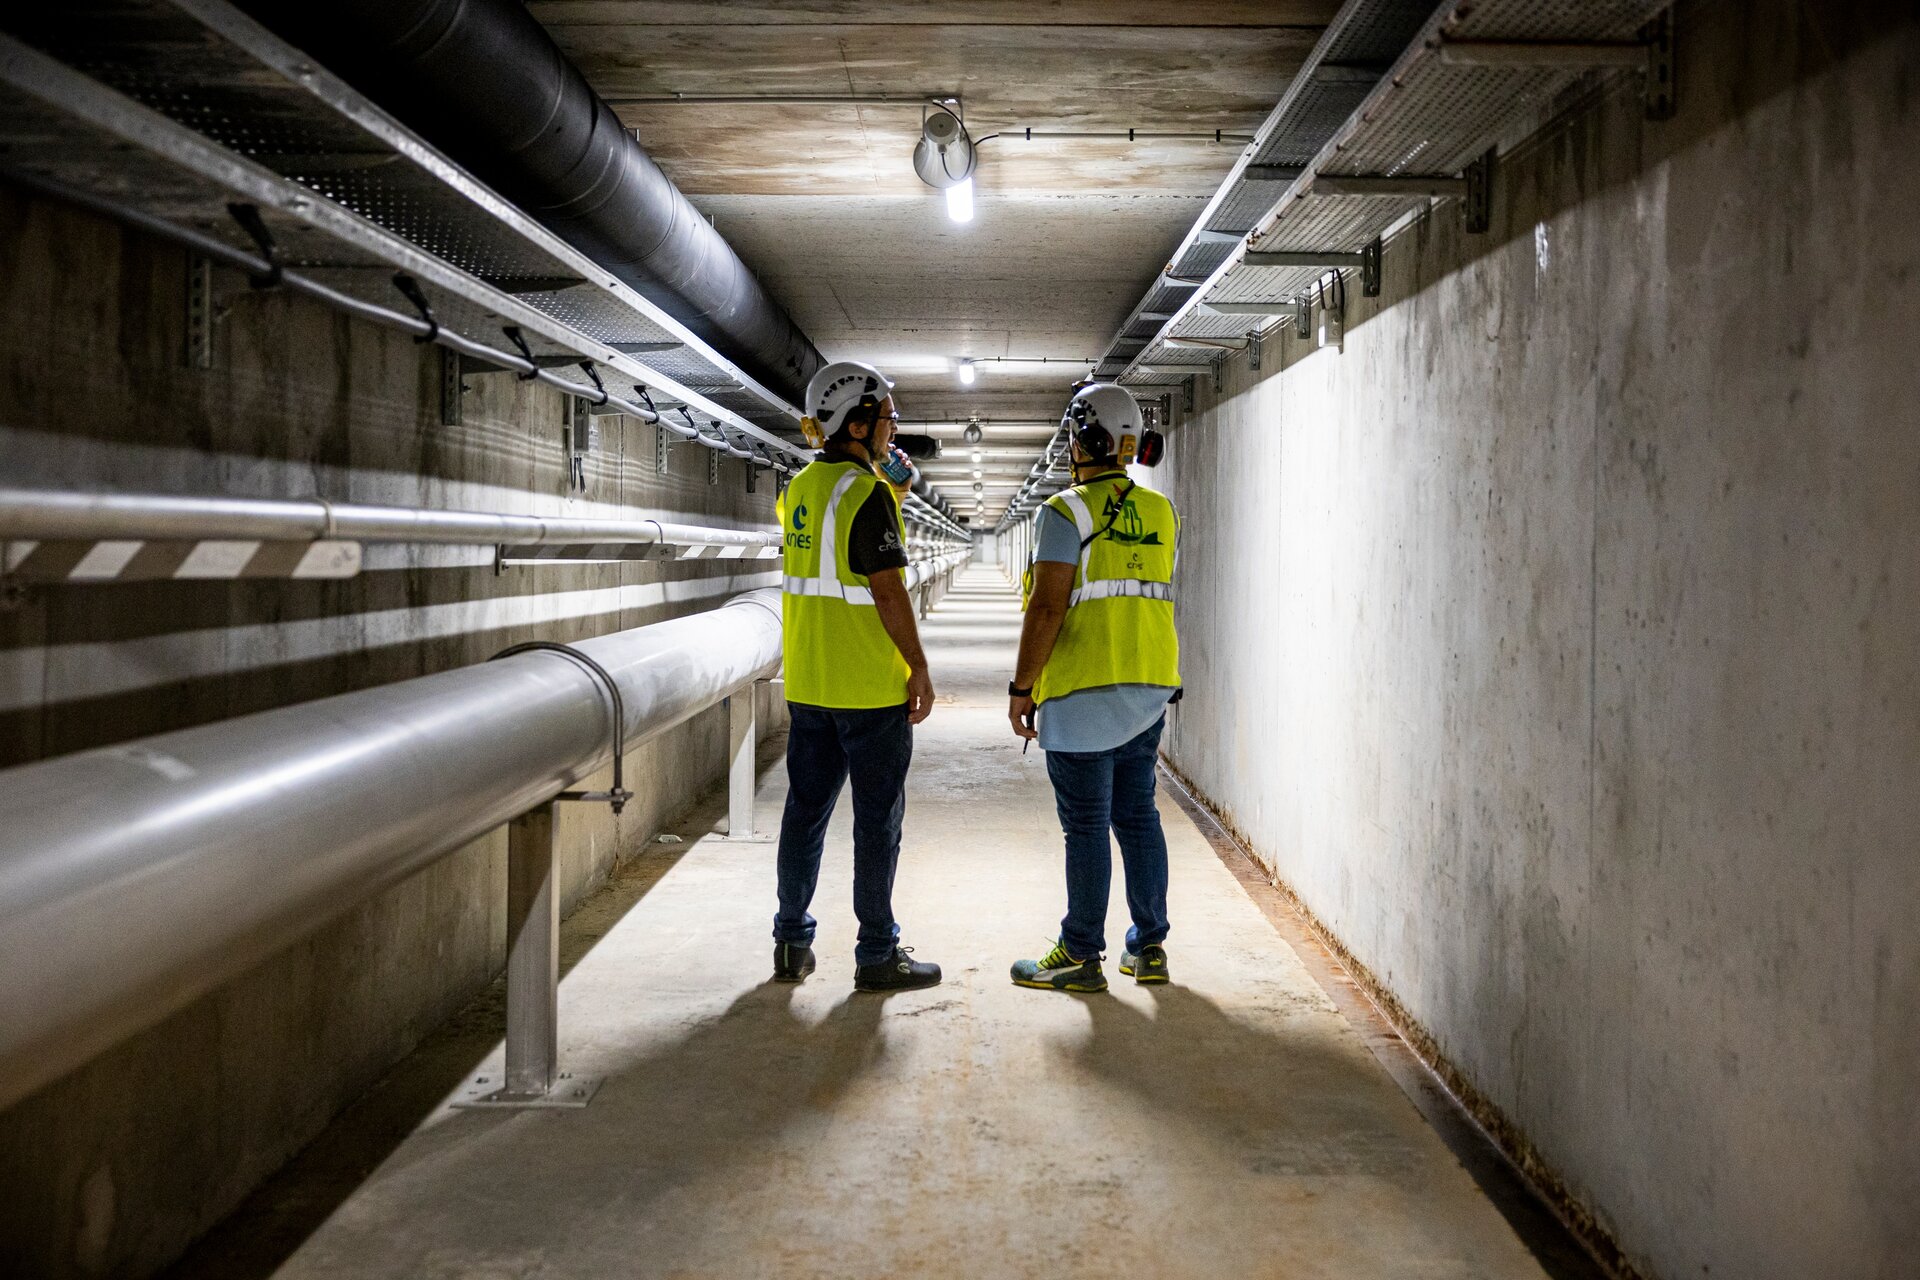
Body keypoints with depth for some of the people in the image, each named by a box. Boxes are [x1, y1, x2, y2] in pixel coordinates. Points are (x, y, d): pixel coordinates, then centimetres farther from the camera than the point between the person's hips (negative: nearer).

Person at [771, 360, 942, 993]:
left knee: (806, 808, 13)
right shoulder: (867, 493, -15)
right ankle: (877, 953, 9)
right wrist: (919, 667, -11)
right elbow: (888, 589, -18)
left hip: (807, 680, 8)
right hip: (871, 684, -7)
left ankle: (791, 943, 20)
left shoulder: (801, 487, 9)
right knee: (878, 818, 2)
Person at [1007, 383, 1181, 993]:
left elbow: (1047, 607, -15)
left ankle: (1081, 955, 7)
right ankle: (1148, 947, 19)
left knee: (1086, 826, -1)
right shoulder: (1162, 513, 10)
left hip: (1083, 692, -7)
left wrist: (1022, 686, -9)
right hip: (1149, 690, 7)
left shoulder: (1066, 512, -11)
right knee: (1138, 816, 13)